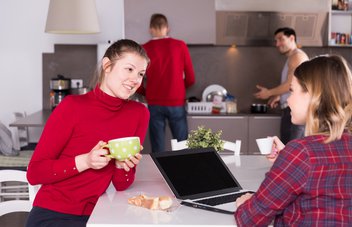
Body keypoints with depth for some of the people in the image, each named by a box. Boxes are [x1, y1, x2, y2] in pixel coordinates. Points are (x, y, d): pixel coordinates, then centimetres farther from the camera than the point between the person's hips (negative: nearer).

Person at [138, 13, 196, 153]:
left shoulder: (144, 49, 0)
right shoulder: (180, 46, -1)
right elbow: (191, 79, 2)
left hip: (155, 104, 1)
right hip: (176, 103, -1)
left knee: (157, 149, 6)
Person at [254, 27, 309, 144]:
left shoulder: (297, 56, -7)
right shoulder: (292, 58, 22)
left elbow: (291, 84, -14)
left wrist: (269, 93, -3)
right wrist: (279, 96, 14)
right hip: (290, 109, 10)